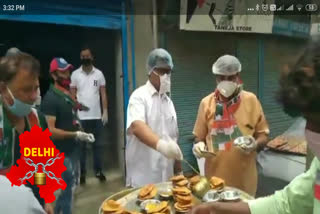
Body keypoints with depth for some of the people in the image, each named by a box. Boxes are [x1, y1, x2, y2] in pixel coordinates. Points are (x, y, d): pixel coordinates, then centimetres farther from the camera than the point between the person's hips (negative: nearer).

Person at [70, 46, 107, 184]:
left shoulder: (99, 74, 4)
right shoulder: (75, 74, 2)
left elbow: (103, 94, 4)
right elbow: (72, 95, 1)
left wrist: (105, 111, -3)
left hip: (97, 116, 1)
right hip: (81, 116, -1)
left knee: (97, 144, 9)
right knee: (81, 145, 7)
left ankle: (98, 171, 20)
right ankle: (82, 172, 18)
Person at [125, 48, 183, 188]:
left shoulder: (168, 101, 11)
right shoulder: (140, 96, -9)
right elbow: (137, 126, -28)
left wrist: (178, 169, 13)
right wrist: (160, 144, -45)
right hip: (143, 176, -6)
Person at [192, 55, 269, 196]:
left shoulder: (251, 100, -2)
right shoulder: (206, 102, 0)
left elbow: (263, 135, 4)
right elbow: (199, 138, 7)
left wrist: (255, 144, -16)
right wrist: (199, 145, -13)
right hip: (215, 175, 1)